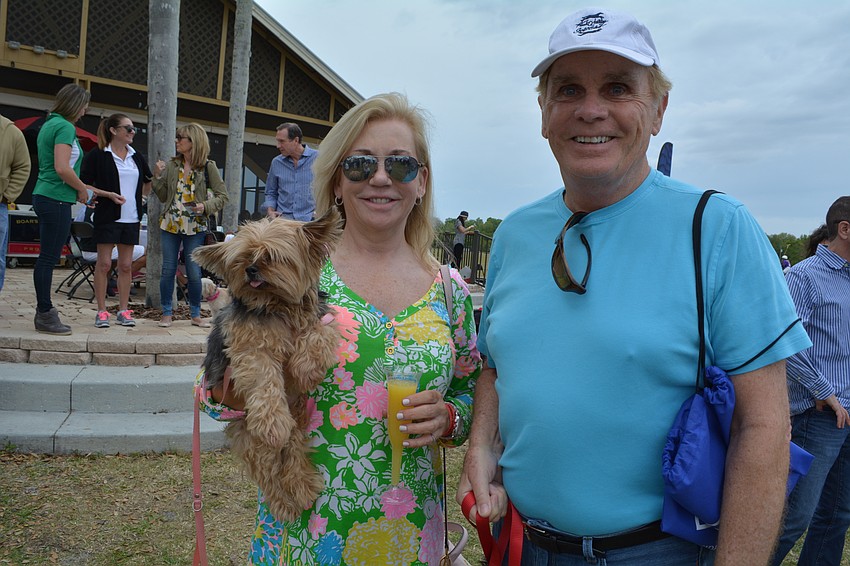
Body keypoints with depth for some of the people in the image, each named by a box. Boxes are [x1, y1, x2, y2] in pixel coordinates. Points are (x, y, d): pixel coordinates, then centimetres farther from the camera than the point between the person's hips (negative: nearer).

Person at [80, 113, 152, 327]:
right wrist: (98, 195, -17)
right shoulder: (98, 155, -1)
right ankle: (101, 311, 4)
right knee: (104, 263, -3)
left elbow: (146, 191, 17)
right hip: (107, 217, -4)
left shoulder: (137, 158, 14)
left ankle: (124, 310, 12)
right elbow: (84, 184, -2)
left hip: (131, 219, 5)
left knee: (126, 265, 6)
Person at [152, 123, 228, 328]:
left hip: (195, 227, -3)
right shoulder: (171, 165, 6)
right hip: (170, 225, 3)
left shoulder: (208, 167, -3)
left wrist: (206, 206, -18)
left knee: (194, 272, 1)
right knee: (168, 270, 5)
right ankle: (167, 313, 16)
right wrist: (158, 177, -4)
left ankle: (196, 315, 15)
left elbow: (223, 196, -2)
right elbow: (163, 197, 9)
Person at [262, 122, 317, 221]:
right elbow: (271, 193, 23)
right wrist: (270, 210, 5)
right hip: (283, 219, 2)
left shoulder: (318, 158, 4)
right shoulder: (276, 162, 15)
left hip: (310, 219, -2)